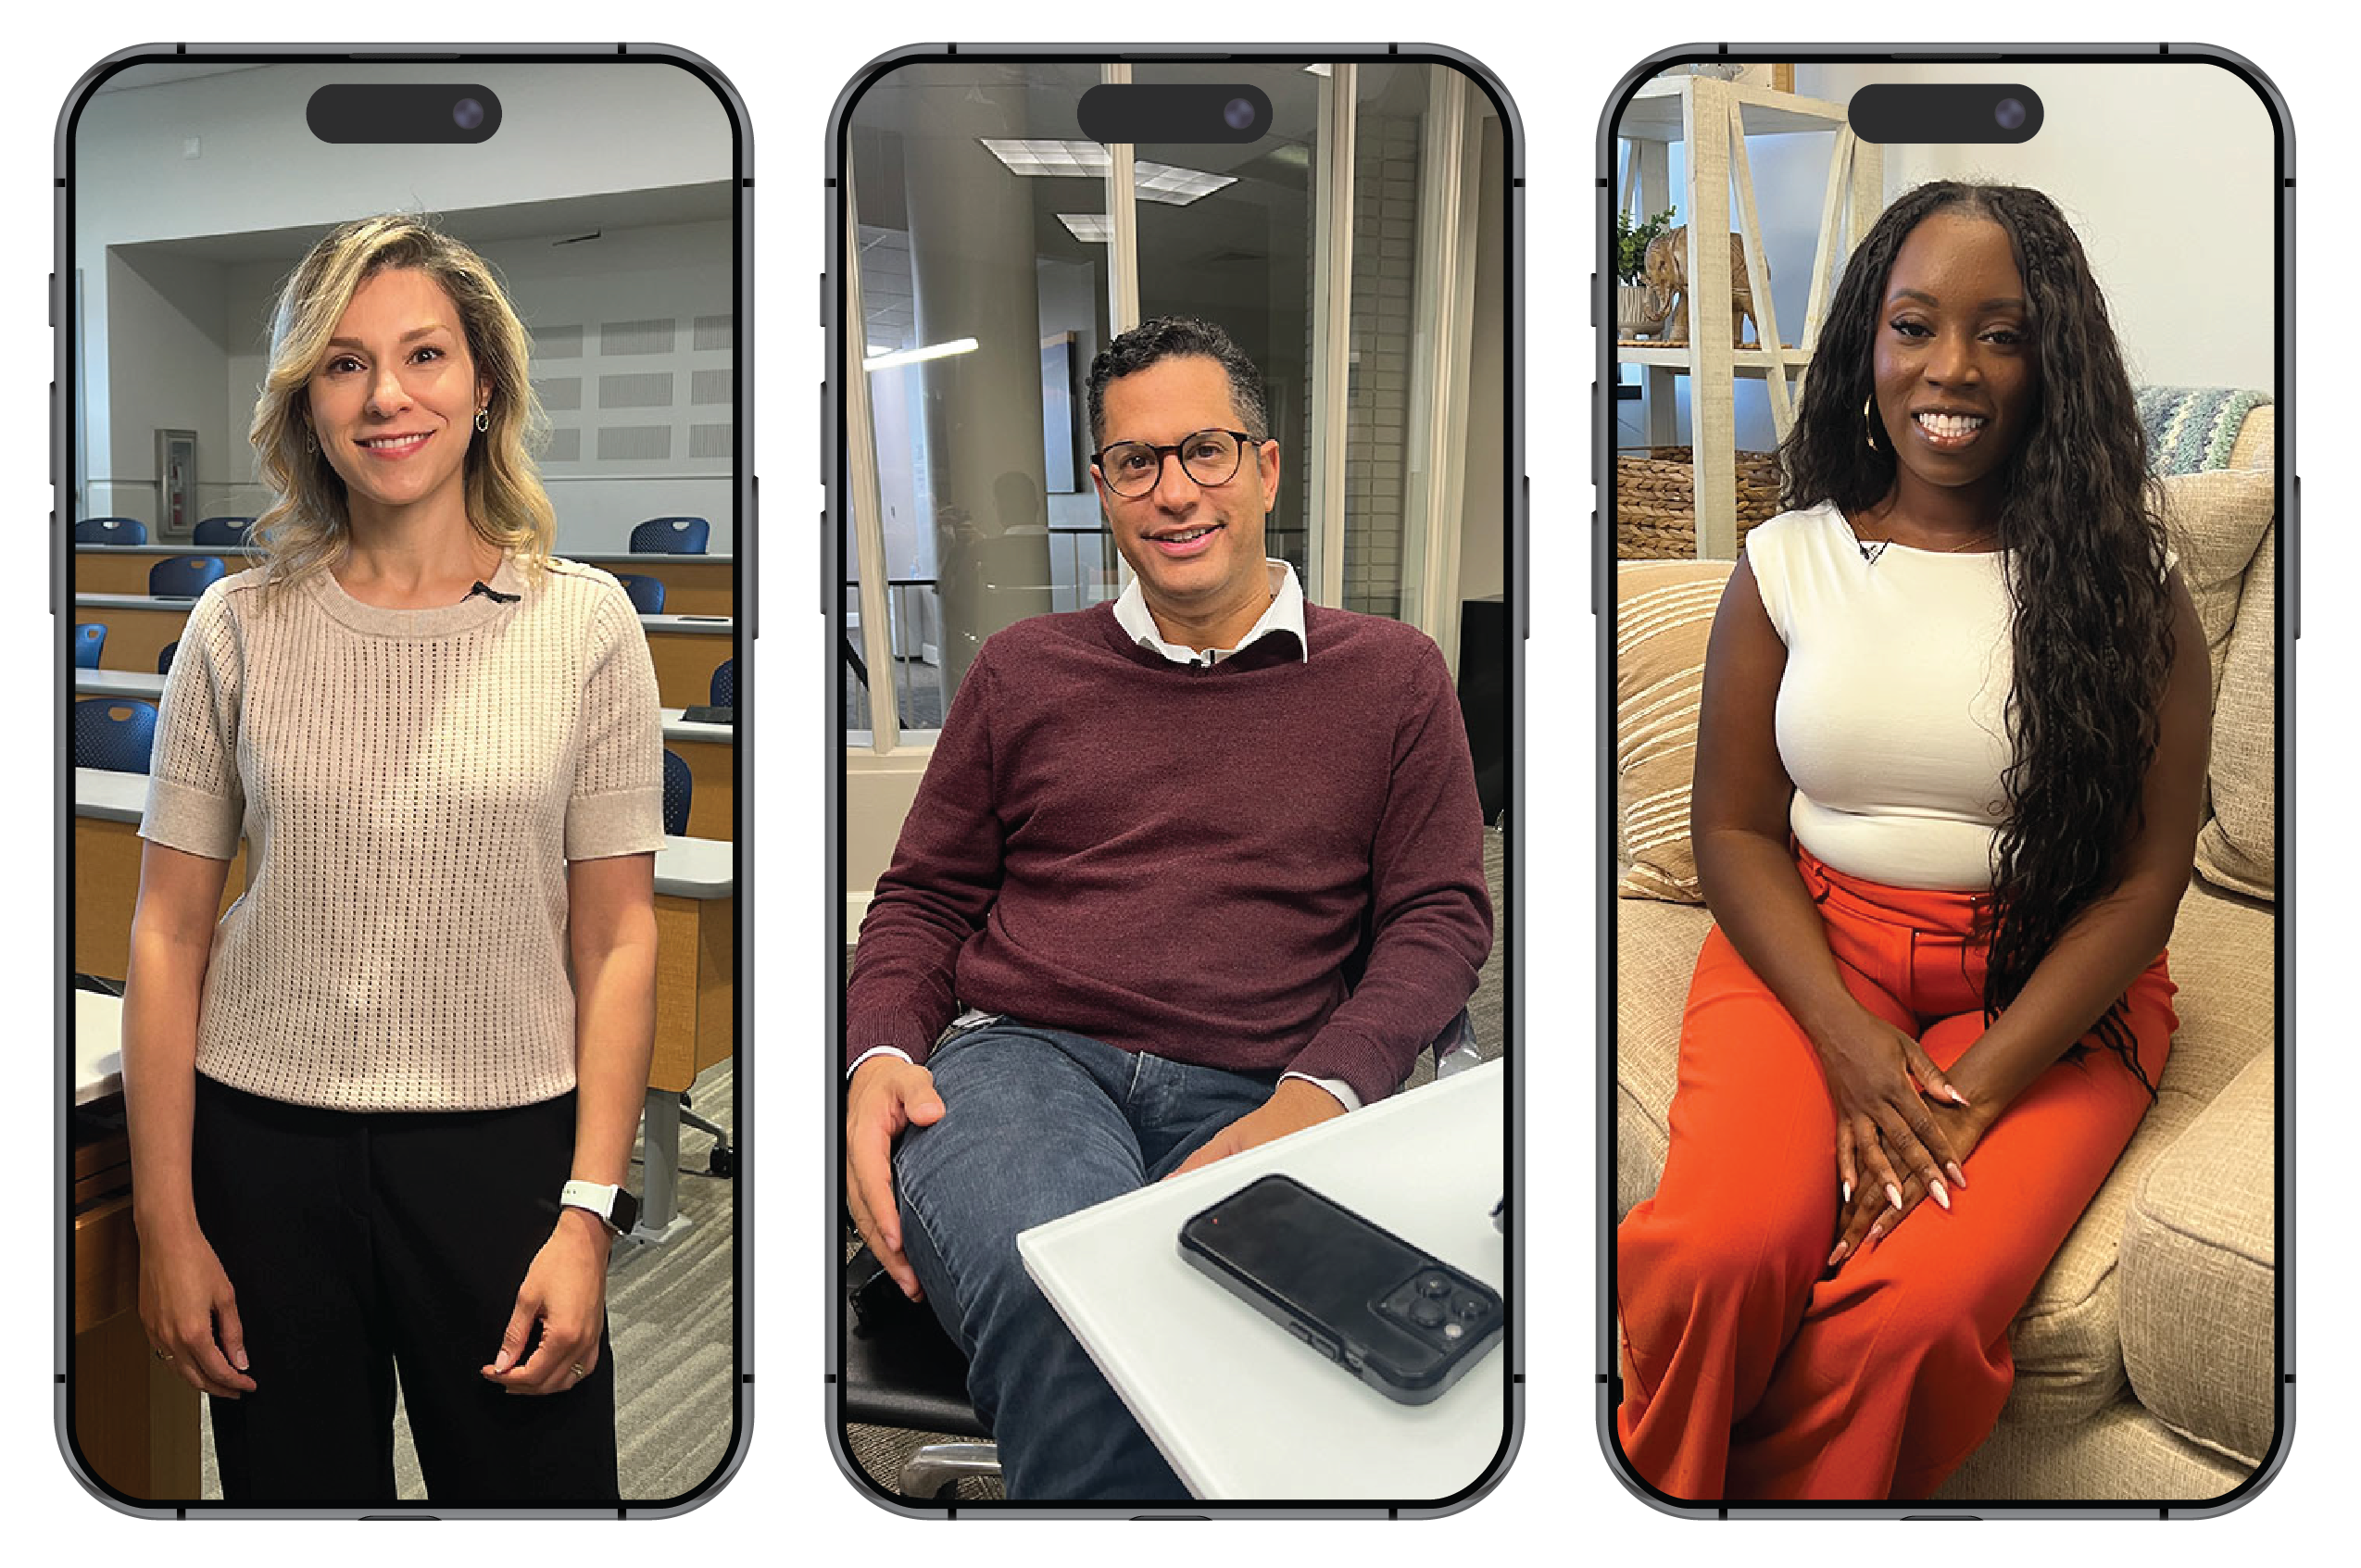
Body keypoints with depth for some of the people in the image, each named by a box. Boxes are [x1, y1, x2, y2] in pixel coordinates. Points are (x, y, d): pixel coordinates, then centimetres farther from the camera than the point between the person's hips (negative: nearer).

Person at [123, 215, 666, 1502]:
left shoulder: (585, 623, -3)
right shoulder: (241, 628, 1)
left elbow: (617, 941, -3)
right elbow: (168, 934, 3)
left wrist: (587, 1215, -8)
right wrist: (165, 1223, 0)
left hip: (505, 1149, -1)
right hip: (266, 1151, 1)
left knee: (534, 1481, 9)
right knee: (294, 1495, 15)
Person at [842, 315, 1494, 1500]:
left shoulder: (1391, 675, 15)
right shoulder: (1024, 668, 19)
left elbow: (1441, 915, 10)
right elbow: (923, 898, 21)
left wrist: (1318, 1094, -8)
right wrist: (880, 1052, -1)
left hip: (1249, 1101, 0)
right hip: (1018, 1059, 1)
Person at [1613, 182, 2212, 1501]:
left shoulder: (2129, 586, 0)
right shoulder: (1787, 564, 4)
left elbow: (2147, 876, -3)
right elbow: (1734, 828, 3)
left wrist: (1978, 1087, -15)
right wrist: (1852, 1043, -13)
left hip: (2046, 986, 0)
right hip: (1807, 951, 1)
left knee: (1911, 1314, -28)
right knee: (1718, 1256, -28)